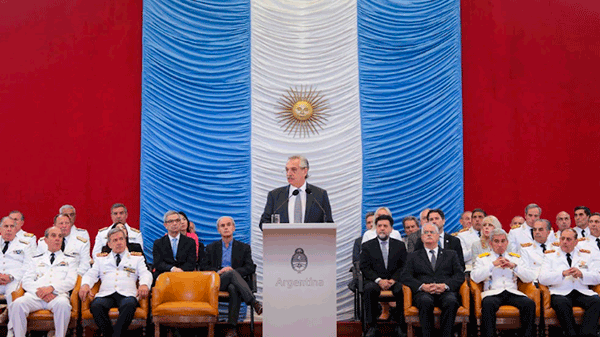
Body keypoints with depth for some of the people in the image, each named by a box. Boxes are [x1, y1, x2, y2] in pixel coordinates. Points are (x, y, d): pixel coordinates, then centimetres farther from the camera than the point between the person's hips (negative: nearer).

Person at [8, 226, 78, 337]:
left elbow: (71, 281, 6)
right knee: (17, 304, -31)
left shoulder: (70, 260, 22)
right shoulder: (35, 260, 27)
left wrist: (51, 288, -12)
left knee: (63, 304, -39)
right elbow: (26, 282, 13)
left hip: (58, 295, -2)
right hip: (35, 295, 2)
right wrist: (40, 292, -8)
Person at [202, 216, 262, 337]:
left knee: (234, 289, -40)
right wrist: (218, 271, -12)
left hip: (234, 283, 0)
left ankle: (232, 327, -44)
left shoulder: (244, 247, 18)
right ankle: (254, 303, -46)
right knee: (232, 274, -36)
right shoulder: (211, 248, 22)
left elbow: (250, 268, 4)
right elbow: (205, 267, 9)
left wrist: (234, 270, -14)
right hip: (217, 282, 0)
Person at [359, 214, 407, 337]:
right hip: (375, 280, 0)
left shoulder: (400, 245, 13)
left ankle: (400, 325, -21)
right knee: (369, 289, -35)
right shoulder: (367, 246, 10)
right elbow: (364, 267, 1)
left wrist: (393, 279, -13)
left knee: (402, 290, -34)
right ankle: (372, 326, -25)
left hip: (395, 280, 0)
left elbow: (404, 266, 6)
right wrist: (379, 280, -15)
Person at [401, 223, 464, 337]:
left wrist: (446, 285, -9)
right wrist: (422, 286, -10)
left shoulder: (451, 254, 24)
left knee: (451, 302, -36)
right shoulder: (413, 256, 23)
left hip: (446, 292, 0)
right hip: (423, 293, 0)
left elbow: (460, 275, 11)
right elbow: (406, 277, 9)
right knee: (426, 301, -37)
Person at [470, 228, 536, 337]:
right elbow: (475, 277, 0)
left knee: (530, 304, -29)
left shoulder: (516, 258, 23)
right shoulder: (483, 258, 17)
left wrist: (513, 266, -1)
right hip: (492, 292, -2)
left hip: (512, 292, 2)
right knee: (488, 304, -38)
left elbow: (530, 278, 12)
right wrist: (493, 264, -3)